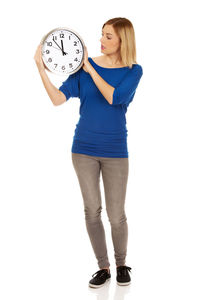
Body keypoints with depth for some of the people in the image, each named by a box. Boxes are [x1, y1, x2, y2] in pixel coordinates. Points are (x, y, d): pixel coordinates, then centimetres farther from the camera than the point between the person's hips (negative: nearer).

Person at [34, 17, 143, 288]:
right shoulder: (85, 65, 0)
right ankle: (103, 268, 22)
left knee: (116, 215, 2)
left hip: (115, 152, -1)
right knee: (92, 211, 6)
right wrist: (41, 69, -18)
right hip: (84, 149, 2)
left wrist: (90, 69, -16)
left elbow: (115, 97, -20)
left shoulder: (133, 71, -3)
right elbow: (58, 98, -7)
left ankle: (121, 265, 27)